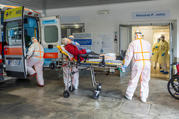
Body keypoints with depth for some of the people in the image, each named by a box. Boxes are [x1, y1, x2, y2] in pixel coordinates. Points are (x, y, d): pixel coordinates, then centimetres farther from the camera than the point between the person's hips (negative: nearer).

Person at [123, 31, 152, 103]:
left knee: (133, 80, 6)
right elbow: (150, 55, 19)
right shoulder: (147, 43, 13)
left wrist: (125, 64, 4)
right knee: (145, 81, 10)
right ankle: (144, 98, 16)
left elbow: (129, 55, -2)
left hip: (137, 64, -3)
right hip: (147, 63, 3)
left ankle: (129, 96, 18)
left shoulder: (133, 43, 2)